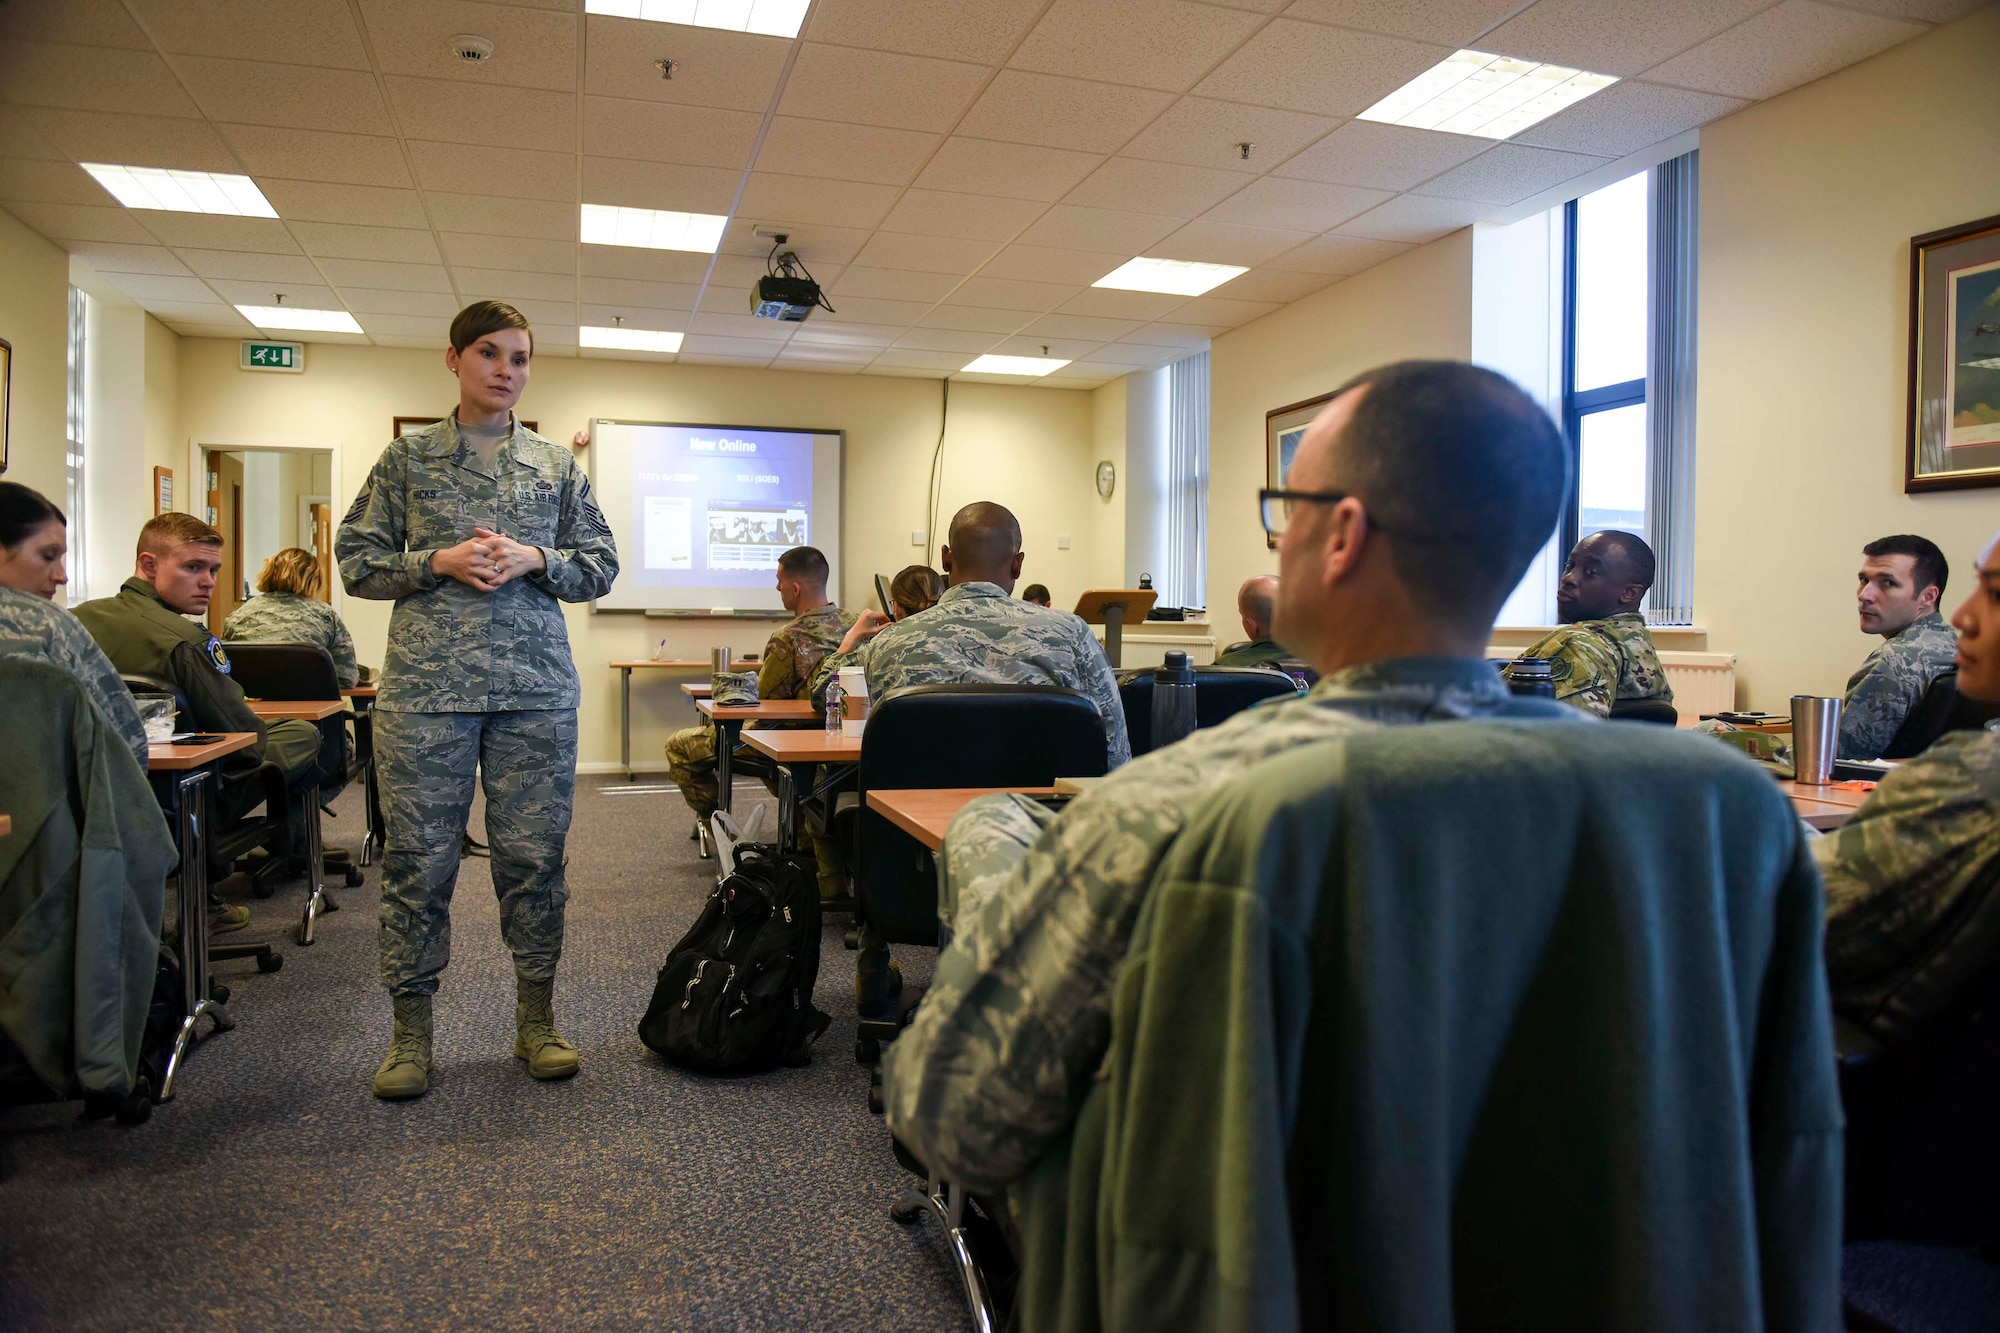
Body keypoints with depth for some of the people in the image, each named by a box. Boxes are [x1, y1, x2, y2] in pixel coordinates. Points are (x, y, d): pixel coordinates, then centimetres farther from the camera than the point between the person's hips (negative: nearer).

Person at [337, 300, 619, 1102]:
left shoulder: (558, 466, 13)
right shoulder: (406, 461, 10)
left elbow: (601, 567, 11)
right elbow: (358, 562, 8)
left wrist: (535, 560, -6)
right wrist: (439, 561, -8)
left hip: (536, 688, 1)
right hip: (425, 686, -1)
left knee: (533, 855, 4)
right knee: (418, 858, 2)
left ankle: (536, 1018, 18)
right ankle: (410, 1029, 16)